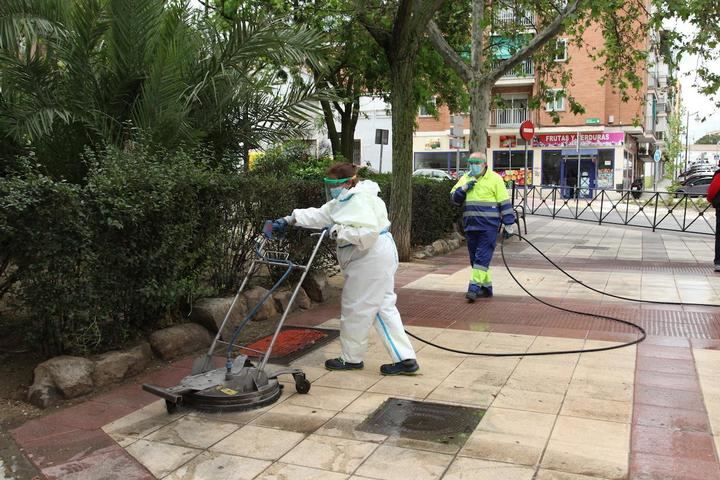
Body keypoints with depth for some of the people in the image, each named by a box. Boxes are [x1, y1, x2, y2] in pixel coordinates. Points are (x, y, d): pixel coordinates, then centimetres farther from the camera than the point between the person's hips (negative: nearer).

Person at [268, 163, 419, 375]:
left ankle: (351, 358, 18)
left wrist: (339, 231, -20)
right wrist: (289, 219, 10)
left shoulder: (360, 200, -17)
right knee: (383, 307, 9)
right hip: (372, 260, 10)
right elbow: (319, 215, 17)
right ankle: (405, 358, 9)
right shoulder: (345, 199, 15)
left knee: (355, 309, 2)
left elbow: (368, 232, -29)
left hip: (372, 260, -10)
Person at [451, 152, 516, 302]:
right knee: (475, 257, 10)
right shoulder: (465, 179, 13)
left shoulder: (495, 179, -2)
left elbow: (504, 202, -3)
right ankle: (486, 287, 22)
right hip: (470, 225, 6)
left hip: (488, 226, -6)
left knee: (482, 257, -9)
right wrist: (463, 189, -9)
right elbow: (454, 198, 10)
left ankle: (474, 287, -9)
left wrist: (508, 223, -6)